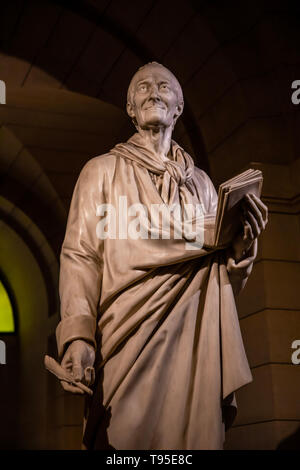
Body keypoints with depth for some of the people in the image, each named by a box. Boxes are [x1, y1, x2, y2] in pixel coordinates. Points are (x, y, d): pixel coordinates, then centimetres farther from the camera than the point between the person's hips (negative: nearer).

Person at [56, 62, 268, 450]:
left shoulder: (201, 182, 18)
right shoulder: (102, 171, 9)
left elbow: (225, 282, 16)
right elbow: (80, 256, -3)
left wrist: (242, 243, -7)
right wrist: (78, 335, -19)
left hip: (195, 345, 3)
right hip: (127, 344, -3)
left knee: (195, 437, 1)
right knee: (125, 433, -5)